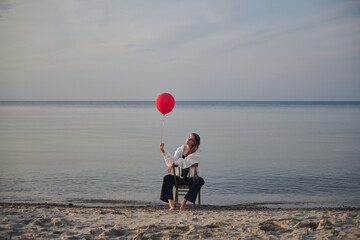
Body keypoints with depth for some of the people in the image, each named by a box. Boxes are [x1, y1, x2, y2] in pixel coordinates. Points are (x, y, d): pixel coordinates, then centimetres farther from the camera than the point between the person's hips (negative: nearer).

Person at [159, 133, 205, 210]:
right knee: (167, 178, -24)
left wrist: (174, 163, -29)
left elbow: (186, 162, -19)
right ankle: (170, 201, -38)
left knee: (200, 180, -34)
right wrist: (163, 152, -19)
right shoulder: (180, 149, 7)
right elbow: (173, 160, -8)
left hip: (192, 177, -3)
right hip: (180, 177, 3)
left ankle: (185, 200, -31)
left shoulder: (196, 152, -5)